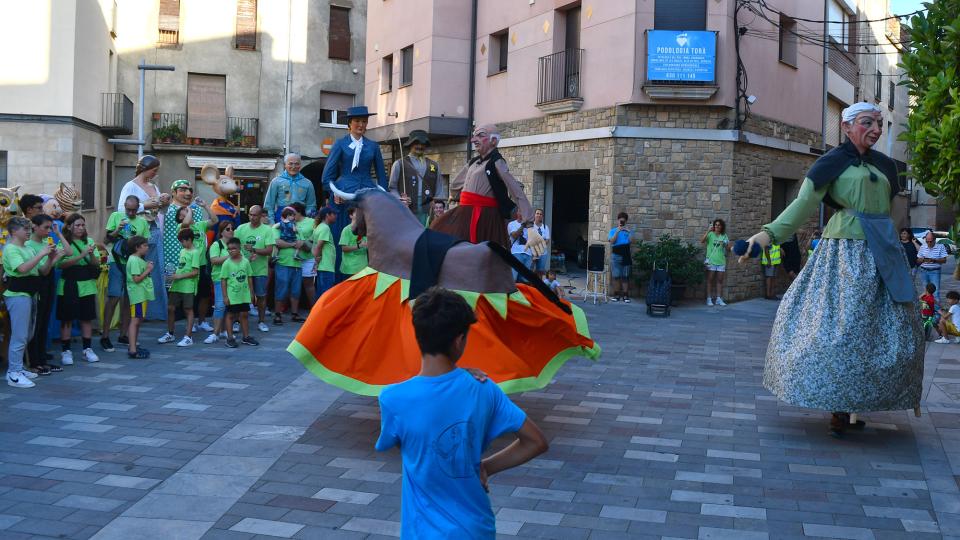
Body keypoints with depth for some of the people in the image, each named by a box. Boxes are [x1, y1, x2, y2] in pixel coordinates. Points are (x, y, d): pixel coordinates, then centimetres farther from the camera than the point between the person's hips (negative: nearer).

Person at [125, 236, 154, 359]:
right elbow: (136, 279, -20)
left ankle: (134, 346, 21)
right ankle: (132, 350, -15)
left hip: (143, 294, 10)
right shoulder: (134, 260, -14)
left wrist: (147, 268, 7)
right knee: (135, 320, -12)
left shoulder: (139, 260, 16)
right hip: (137, 294, -10)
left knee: (138, 320, 14)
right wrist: (148, 270, -13)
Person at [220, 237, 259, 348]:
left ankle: (246, 337, 21)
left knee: (244, 315, 11)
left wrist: (251, 293, 8)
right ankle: (230, 338, 12)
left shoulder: (245, 261, 0)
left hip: (244, 295, 3)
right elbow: (223, 280, -7)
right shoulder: (227, 263, -8)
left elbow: (249, 278, 7)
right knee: (231, 315, 6)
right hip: (232, 296, -3)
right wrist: (225, 296, -10)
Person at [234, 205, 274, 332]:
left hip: (260, 269, -1)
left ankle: (261, 321, 19)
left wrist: (254, 250, -25)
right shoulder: (241, 229, 2)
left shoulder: (267, 230, -4)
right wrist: (245, 256, -14)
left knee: (261, 296, 7)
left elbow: (269, 250, -11)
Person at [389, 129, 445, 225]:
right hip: (407, 212, -2)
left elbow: (440, 190, 16)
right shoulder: (399, 164, 10)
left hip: (428, 213, 2)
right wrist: (400, 200, -11)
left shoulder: (434, 166, 18)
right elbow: (392, 188, 7)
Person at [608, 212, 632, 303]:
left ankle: (625, 295, 2)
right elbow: (612, 241, -9)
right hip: (616, 255, -1)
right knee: (616, 276, 0)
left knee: (625, 277, 1)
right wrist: (617, 231, -15)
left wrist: (629, 232, -15)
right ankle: (616, 294, 4)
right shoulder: (613, 231, 7)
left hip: (626, 256, 1)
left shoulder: (628, 231, 11)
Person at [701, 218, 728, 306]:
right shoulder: (710, 234, -2)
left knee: (720, 281, 6)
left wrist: (726, 244, -15)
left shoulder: (724, 236, 9)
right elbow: (702, 241, -18)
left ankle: (719, 299, 11)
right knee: (710, 280, 0)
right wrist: (708, 231, -24)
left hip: (721, 261, 4)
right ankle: (709, 299, 2)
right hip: (711, 261, -3)